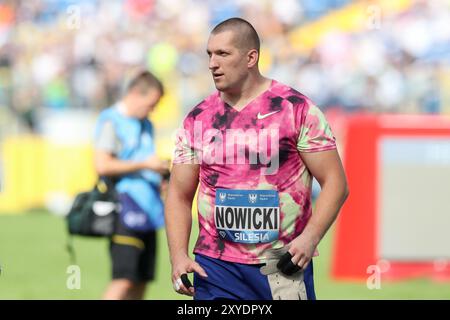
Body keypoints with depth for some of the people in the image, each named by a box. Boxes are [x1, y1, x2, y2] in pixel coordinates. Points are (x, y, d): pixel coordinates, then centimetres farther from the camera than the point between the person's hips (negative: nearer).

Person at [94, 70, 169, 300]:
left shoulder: (145, 125, 19)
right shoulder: (111, 121, -7)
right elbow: (102, 165, -16)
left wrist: (161, 171, 11)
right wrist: (144, 164, -13)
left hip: (146, 211, 9)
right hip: (124, 210, -8)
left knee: (141, 280, 7)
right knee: (124, 280, -15)